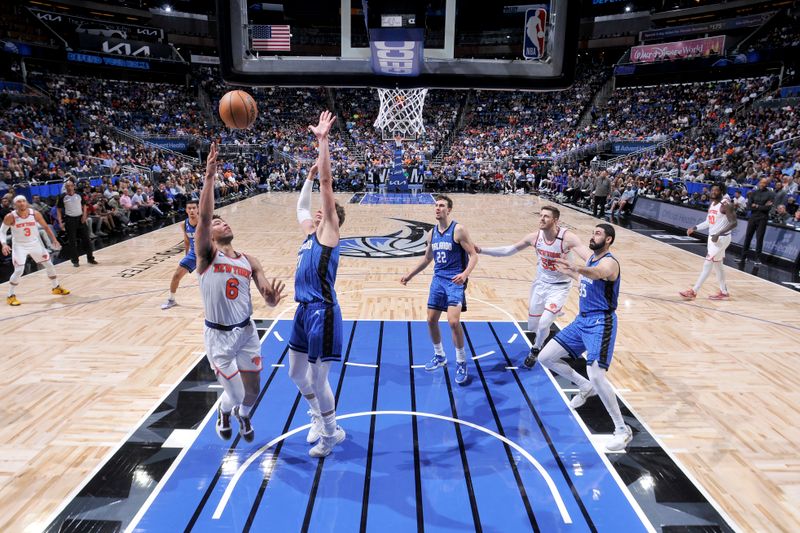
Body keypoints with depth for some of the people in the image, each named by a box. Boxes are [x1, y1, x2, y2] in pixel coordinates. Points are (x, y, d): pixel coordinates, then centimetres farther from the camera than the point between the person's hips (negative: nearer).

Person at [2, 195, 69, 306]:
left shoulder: (35, 214, -11)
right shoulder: (10, 217, -16)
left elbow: (46, 227, 4)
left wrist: (54, 240, 1)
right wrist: (4, 244, -19)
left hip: (35, 244, 3)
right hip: (19, 246, -3)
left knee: (49, 265, 9)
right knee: (19, 271, -13)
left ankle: (56, 288, 29)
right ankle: (11, 296, 3)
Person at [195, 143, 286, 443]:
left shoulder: (249, 261, 3)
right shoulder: (207, 255, -9)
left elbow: (268, 299, 0)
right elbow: (204, 217, -26)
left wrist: (272, 298, -25)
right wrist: (210, 176, -33)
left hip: (247, 331, 4)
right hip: (218, 336, -4)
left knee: (253, 391, 13)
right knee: (235, 395, 0)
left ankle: (243, 414, 50)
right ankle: (224, 410, 39)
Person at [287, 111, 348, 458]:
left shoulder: (329, 231, -4)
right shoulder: (310, 231, 16)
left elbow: (327, 181, -11)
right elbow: (301, 205, 35)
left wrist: (322, 140, -12)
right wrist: (309, 175, 35)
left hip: (322, 313, -9)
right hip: (304, 311, 9)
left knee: (317, 380, 0)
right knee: (296, 373, 19)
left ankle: (331, 432, 23)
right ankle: (319, 419, 41)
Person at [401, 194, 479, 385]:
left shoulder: (458, 230, -11)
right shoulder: (433, 232, 9)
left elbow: (473, 255, -13)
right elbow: (427, 259, 21)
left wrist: (465, 274, -30)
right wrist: (410, 275, 21)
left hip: (455, 281, -7)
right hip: (438, 279, 7)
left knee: (453, 321, -18)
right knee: (431, 320, 9)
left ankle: (461, 362, 2)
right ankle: (439, 356, 31)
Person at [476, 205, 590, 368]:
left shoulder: (567, 237, -25)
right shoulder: (534, 237, -12)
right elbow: (509, 250, -1)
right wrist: (481, 250, -6)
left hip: (559, 287, -4)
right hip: (540, 283, 4)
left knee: (544, 324, -15)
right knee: (532, 326, 12)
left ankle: (535, 350, 17)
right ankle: (543, 337, 50)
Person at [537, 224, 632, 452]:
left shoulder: (609, 262, -18)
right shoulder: (591, 258, 11)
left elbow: (596, 273, -44)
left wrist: (577, 268, -64)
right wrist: (570, 272, 38)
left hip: (600, 324, -9)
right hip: (581, 320, 9)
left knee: (596, 376, -22)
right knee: (545, 358, 7)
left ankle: (622, 429, -3)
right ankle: (585, 387, 29)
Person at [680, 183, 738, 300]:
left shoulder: (726, 204, -17)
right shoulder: (712, 204, 10)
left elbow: (734, 222, -21)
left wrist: (718, 234, -28)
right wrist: (695, 228, 8)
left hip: (721, 238, -9)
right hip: (712, 237, 9)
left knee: (707, 263, -9)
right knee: (717, 264, 15)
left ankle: (693, 291, -8)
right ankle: (724, 292, 26)